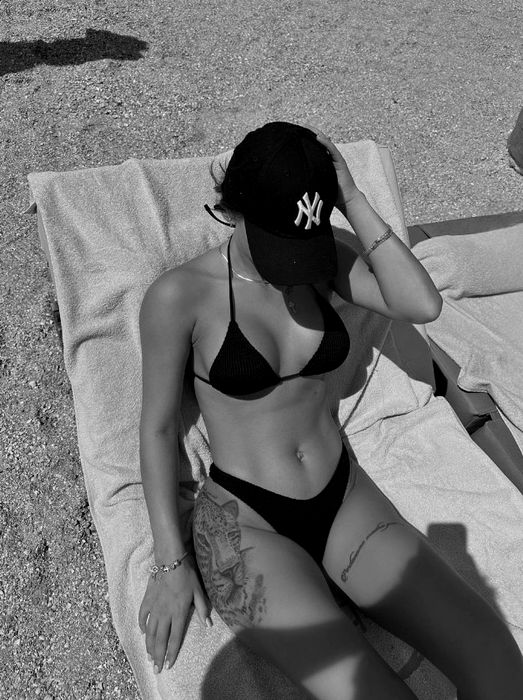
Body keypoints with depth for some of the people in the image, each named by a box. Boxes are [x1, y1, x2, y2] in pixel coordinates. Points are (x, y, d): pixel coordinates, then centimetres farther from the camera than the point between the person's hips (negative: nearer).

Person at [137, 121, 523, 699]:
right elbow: (157, 427, -4)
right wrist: (171, 561, -5)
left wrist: (353, 201, -12)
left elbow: (422, 305, -13)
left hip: (345, 498, 4)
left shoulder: (325, 260, 3)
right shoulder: (179, 296, -10)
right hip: (244, 519, -3)